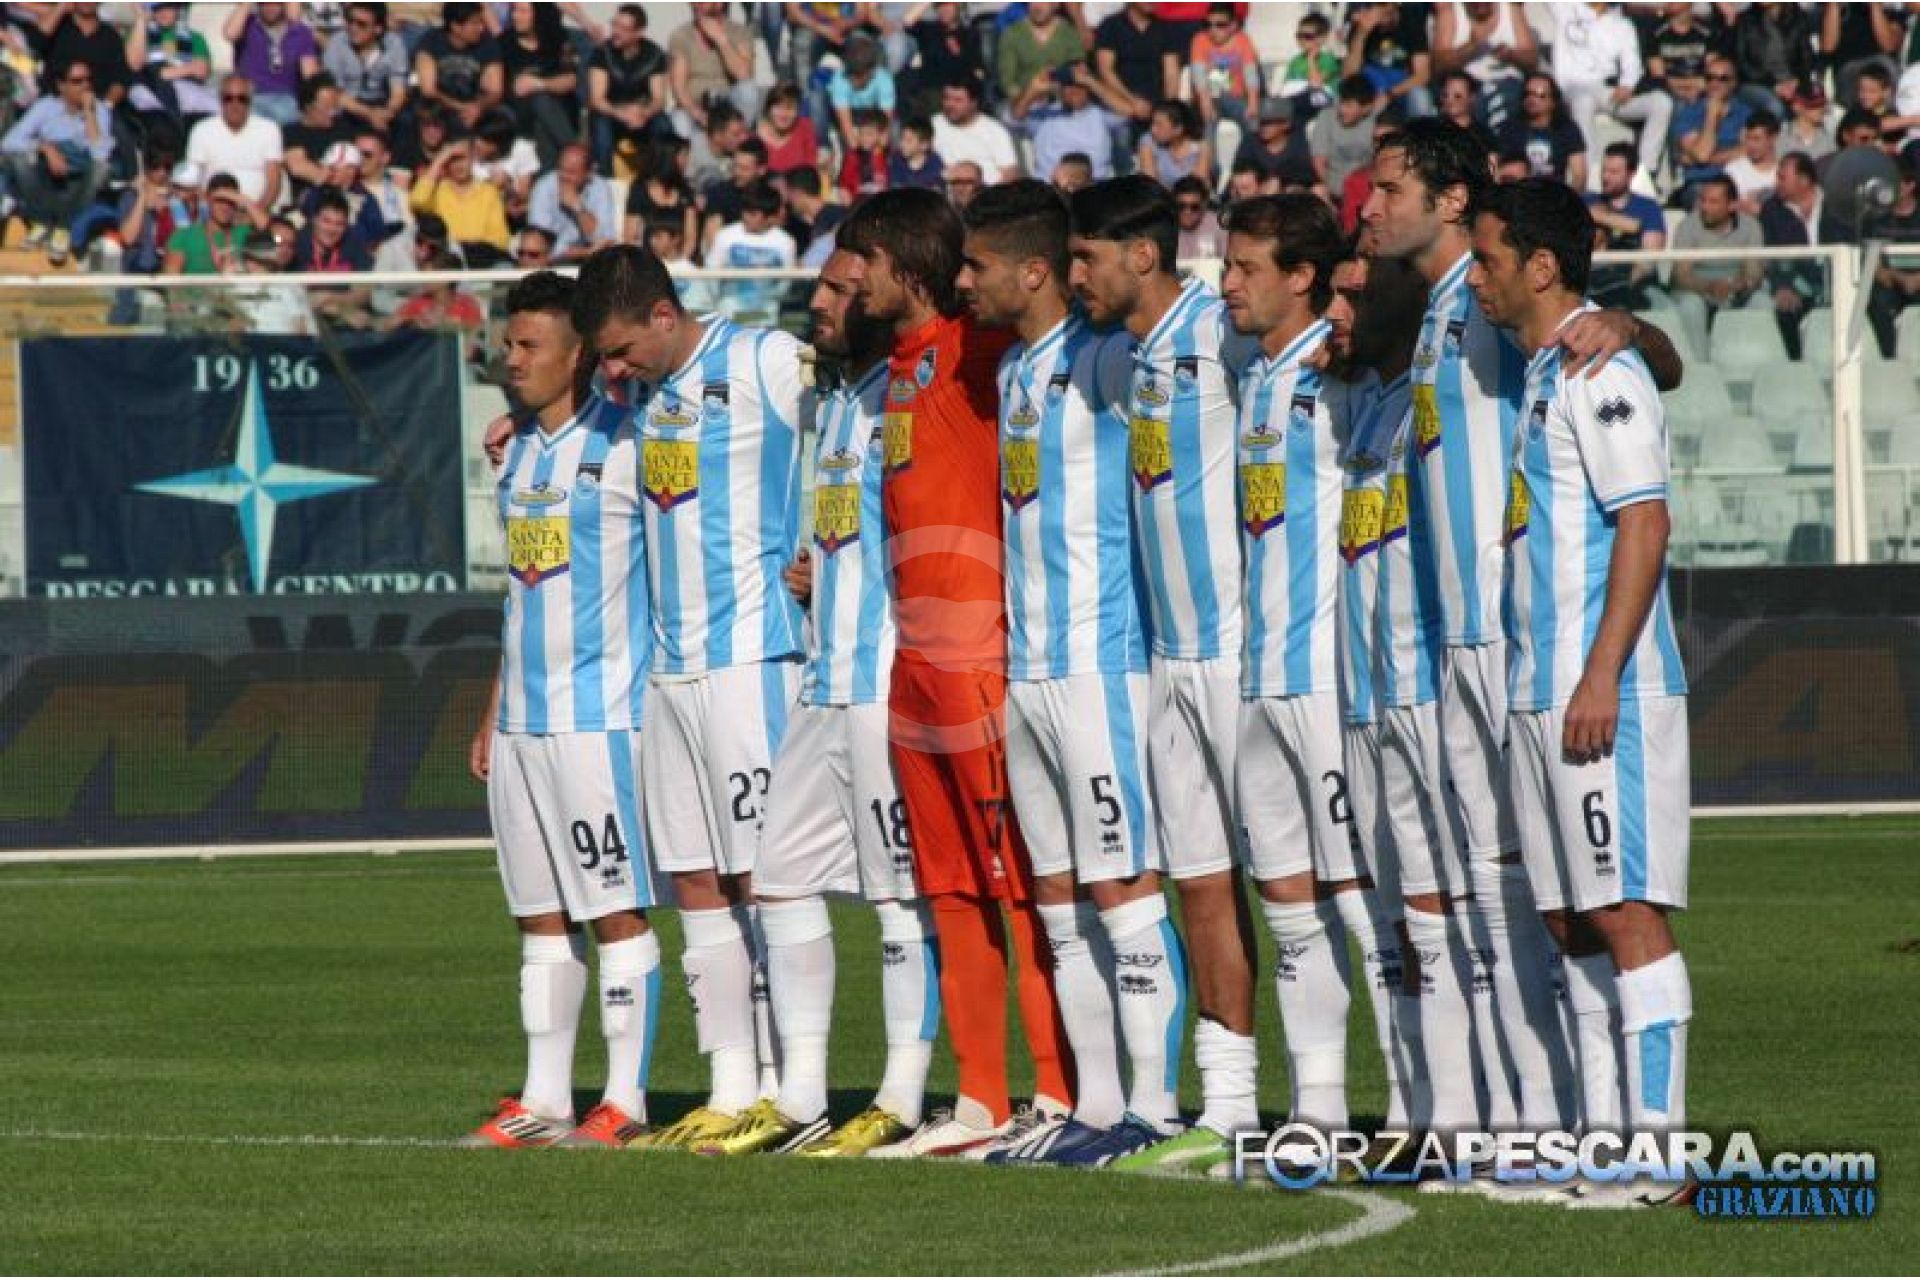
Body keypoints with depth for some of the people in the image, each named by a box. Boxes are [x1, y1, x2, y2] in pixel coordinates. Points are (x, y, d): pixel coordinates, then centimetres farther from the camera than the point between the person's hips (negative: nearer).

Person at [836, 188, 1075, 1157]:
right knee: (952, 892, 10)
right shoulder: (898, 369, 19)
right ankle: (979, 1102, 14)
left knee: (1023, 882, -8)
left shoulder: (975, 358, -9)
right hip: (914, 656, 10)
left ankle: (1057, 1096, -8)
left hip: (982, 649, -10)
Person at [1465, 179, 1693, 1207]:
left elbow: (1645, 523, -18)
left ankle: (1659, 1148, -10)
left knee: (1626, 913, -10)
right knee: (1573, 922, 10)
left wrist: (1601, 677, -22)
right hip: (1538, 693, 10)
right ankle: (1605, 1139, 14)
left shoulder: (1601, 372, -12)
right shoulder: (1539, 374, 18)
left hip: (1605, 694, -10)